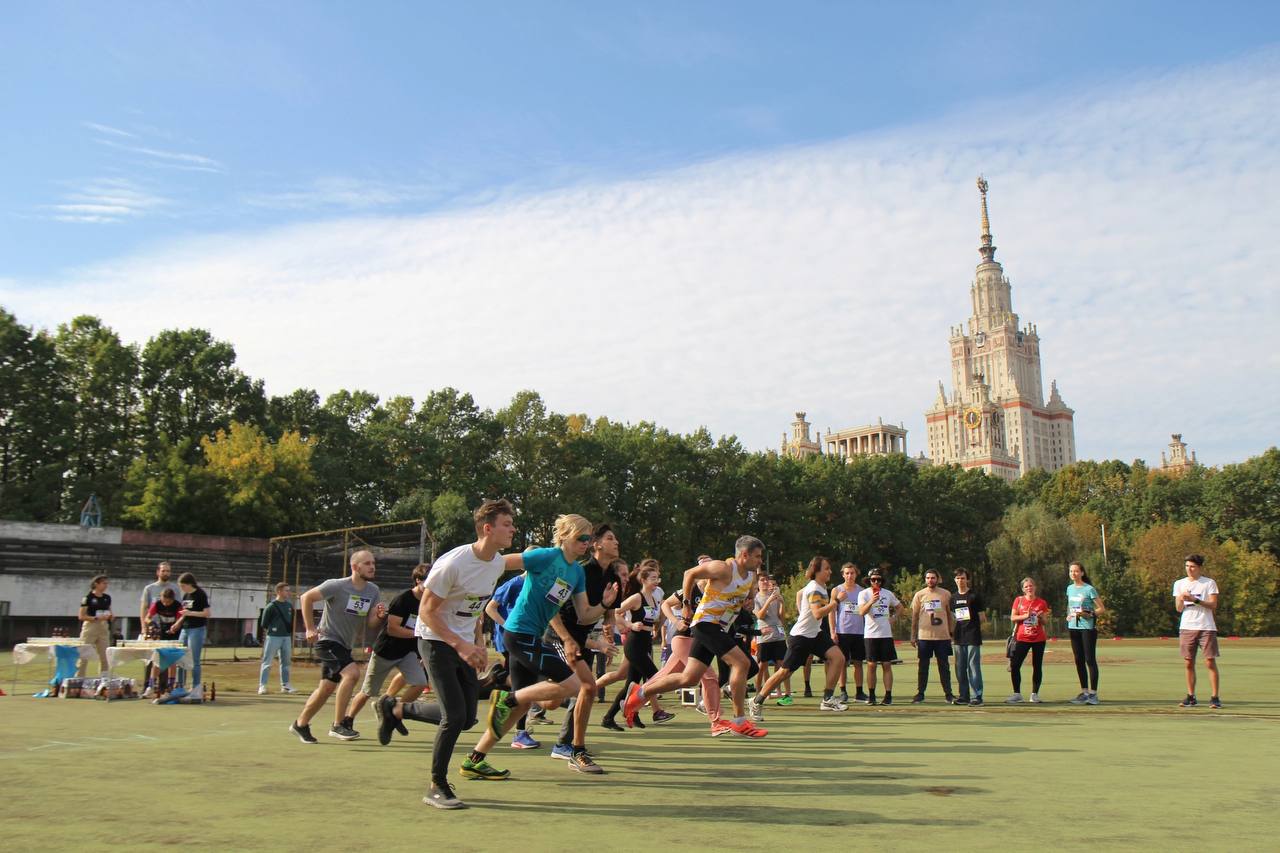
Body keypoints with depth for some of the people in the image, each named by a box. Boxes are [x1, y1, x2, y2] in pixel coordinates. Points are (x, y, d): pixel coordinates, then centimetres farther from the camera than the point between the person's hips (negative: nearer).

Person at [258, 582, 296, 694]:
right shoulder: (271, 606, -7)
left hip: (286, 637, 6)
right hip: (273, 637, -6)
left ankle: (285, 685, 18)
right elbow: (264, 625, -5)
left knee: (286, 662, 10)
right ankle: (262, 685, 0)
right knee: (267, 662, -3)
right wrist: (264, 640, -7)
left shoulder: (289, 606, 10)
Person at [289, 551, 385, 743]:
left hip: (345, 646, 8)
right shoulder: (337, 586, -17)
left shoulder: (373, 591, 2)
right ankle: (338, 725, -18)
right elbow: (306, 597, -10)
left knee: (327, 688, 14)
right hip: (328, 641, -8)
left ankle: (300, 724, 33)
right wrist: (310, 629, -11)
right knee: (352, 672, -26)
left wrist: (379, 616, -18)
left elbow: (370, 623, 5)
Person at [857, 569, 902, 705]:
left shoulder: (888, 593, 8)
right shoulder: (864, 594, -1)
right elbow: (861, 612, -15)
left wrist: (893, 618, 7)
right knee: (871, 665, 0)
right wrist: (871, 601, -30)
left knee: (887, 665, 1)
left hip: (886, 634, 2)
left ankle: (888, 695, 3)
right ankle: (871, 695, 8)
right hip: (870, 634, -2)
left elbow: (899, 606, 23)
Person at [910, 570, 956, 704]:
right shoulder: (919, 595, 4)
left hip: (943, 636, 0)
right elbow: (914, 616, 7)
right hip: (924, 636, 0)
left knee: (944, 665, 5)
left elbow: (949, 614, 9)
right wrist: (913, 636, 5)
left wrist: (951, 632, 4)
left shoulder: (946, 594, 4)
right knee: (922, 666, 5)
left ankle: (948, 693, 11)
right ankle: (920, 693, 12)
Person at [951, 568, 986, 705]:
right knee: (960, 668, 8)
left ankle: (976, 696, -3)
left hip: (973, 637, -6)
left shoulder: (974, 595, -1)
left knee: (974, 667, -7)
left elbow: (982, 617, -1)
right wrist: (953, 630, 10)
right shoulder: (953, 598, 14)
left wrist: (973, 627, -6)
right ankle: (964, 696, 16)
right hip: (959, 638, 6)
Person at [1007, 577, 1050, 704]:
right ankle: (1017, 694, 4)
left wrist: (1041, 617, -16)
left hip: (1039, 639, 0)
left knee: (1037, 666, 4)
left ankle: (1035, 694, 14)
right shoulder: (1019, 600, 3)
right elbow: (1013, 617, -1)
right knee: (1014, 665, -6)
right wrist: (1025, 616, -15)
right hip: (1022, 638, 0)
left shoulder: (1042, 603, 3)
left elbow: (1044, 622, 6)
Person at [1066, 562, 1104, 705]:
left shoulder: (1089, 589, -8)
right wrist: (1068, 615, 8)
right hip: (1073, 628, 6)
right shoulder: (1070, 588, 11)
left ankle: (1093, 693, -1)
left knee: (1090, 660, -5)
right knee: (1079, 660, 9)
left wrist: (1089, 615, -21)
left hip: (1088, 627, -6)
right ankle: (1084, 692, 16)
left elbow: (1101, 608, -6)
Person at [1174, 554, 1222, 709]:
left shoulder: (1209, 583, 1)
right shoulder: (1179, 583, 10)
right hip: (1186, 627, 3)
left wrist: (1195, 600, -18)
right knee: (1189, 663, 4)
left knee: (1210, 662, -5)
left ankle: (1215, 697, -1)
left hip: (1206, 628, -3)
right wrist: (1181, 600, -15)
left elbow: (1213, 605, -7)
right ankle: (1191, 697, 10)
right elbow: (1179, 608, 5)